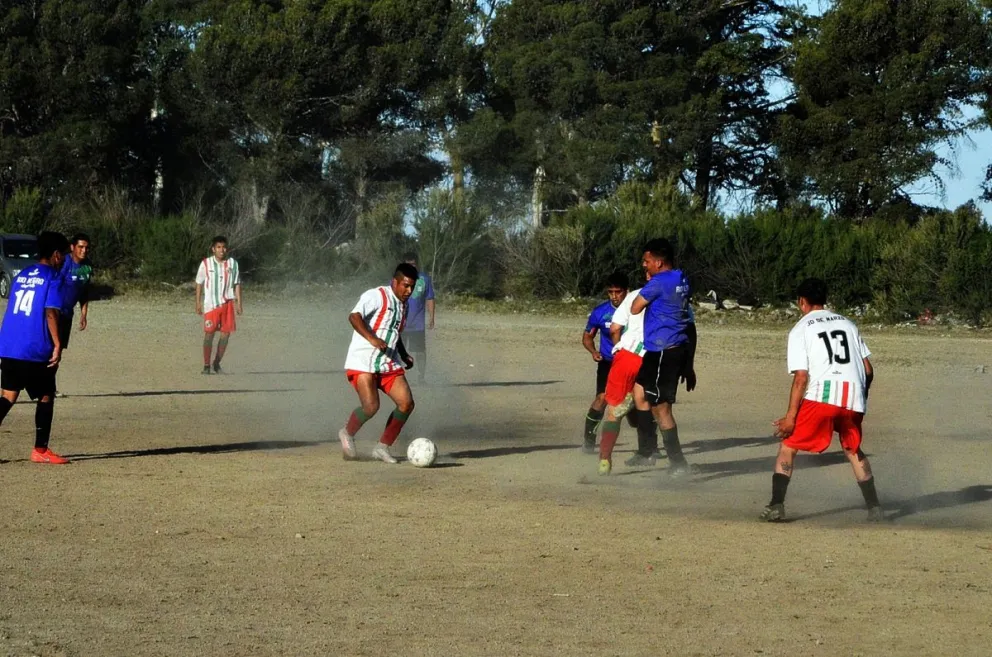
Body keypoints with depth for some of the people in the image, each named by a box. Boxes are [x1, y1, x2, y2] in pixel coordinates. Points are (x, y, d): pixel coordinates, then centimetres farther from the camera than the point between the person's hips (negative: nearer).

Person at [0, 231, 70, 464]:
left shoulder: (22, 275, 16)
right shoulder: (52, 279, -7)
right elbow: (51, 313, -16)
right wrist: (57, 345, -15)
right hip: (35, 350, -6)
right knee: (46, 397, 8)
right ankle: (40, 450, 9)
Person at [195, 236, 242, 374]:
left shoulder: (233, 264, 7)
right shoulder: (206, 264, 1)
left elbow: (237, 284, 11)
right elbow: (199, 284, 5)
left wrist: (239, 303, 4)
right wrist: (198, 303, 1)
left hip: (227, 302, 3)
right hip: (210, 304, -3)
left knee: (226, 333, 1)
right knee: (209, 333, -6)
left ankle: (217, 363, 14)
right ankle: (206, 365, 0)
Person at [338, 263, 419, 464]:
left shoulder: (403, 305, 17)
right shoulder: (376, 296, -9)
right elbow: (354, 317, -24)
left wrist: (404, 356, 19)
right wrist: (372, 338, -36)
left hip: (389, 364, 8)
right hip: (362, 362, -8)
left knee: (406, 403, -7)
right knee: (371, 406, -21)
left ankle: (383, 447, 6)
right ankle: (347, 434, 9)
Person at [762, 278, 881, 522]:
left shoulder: (800, 329, 7)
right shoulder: (847, 323, 22)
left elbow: (801, 377, -4)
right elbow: (868, 370, 17)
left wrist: (791, 416, -4)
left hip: (820, 394, -4)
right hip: (853, 396, 4)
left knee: (788, 446, 7)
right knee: (853, 450, 25)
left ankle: (776, 506, -5)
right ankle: (874, 507, 19)